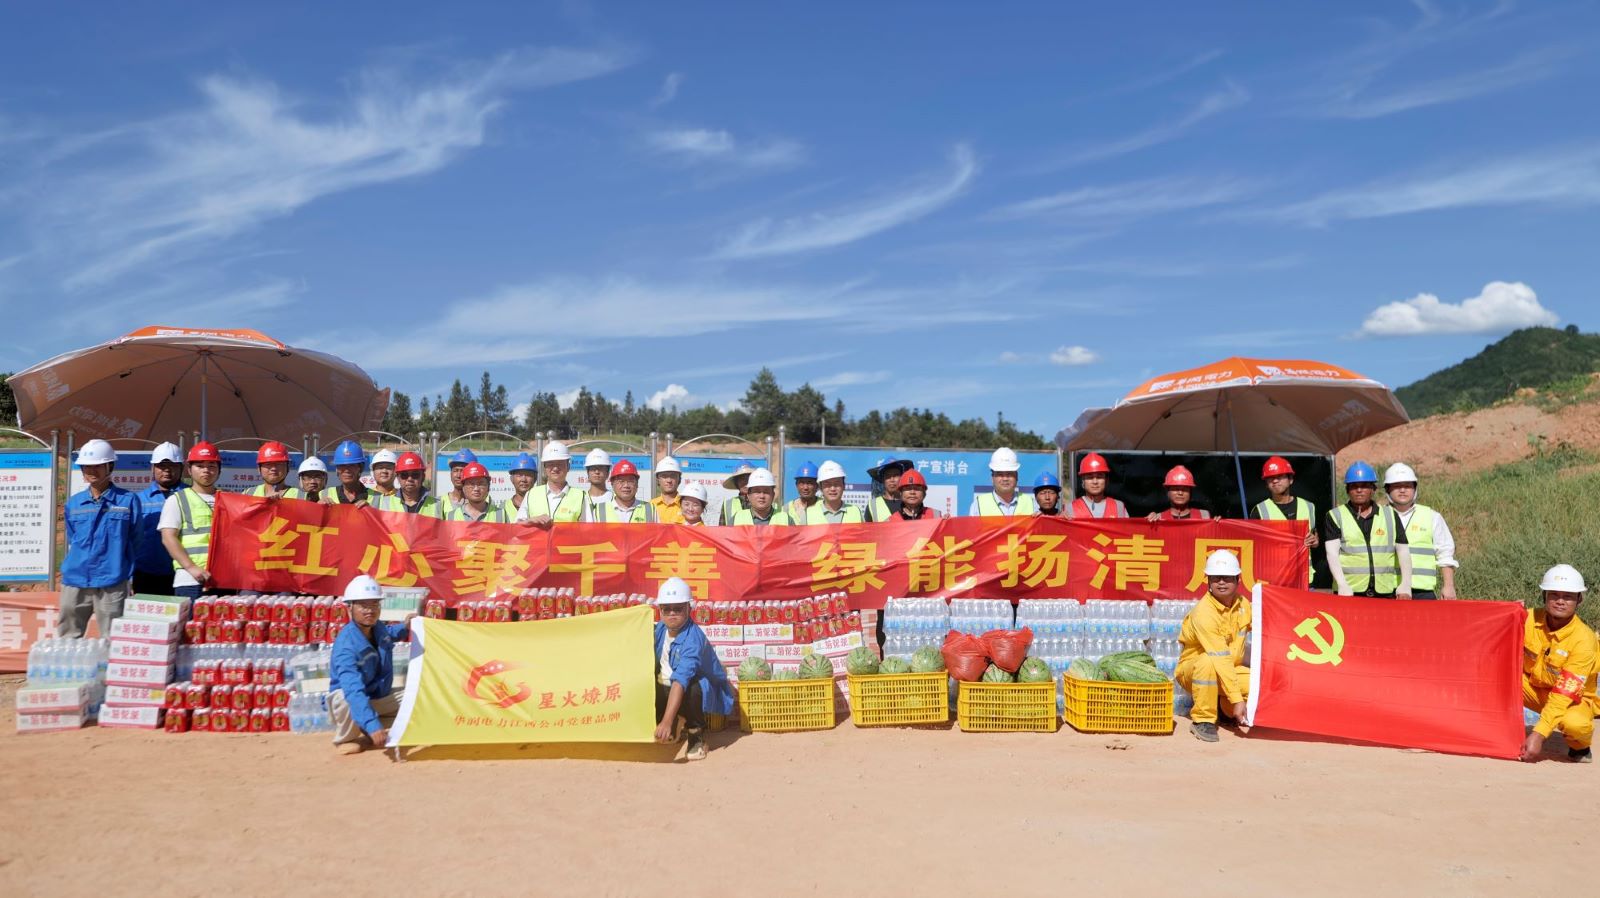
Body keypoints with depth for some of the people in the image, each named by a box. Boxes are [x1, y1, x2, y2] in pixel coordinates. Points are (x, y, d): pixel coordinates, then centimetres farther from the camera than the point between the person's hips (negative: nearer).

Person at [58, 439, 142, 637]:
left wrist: (132, 579, 1)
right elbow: (73, 540, 21)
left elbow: (135, 543, 3)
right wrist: (81, 561, 15)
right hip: (74, 581, 4)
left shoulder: (128, 501, -1)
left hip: (113, 583, -4)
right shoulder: (73, 502, 9)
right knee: (67, 639, 9)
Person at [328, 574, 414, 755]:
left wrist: (404, 627, 7)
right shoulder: (346, 645, -33)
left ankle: (366, 735, 4)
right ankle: (344, 739, -8)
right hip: (347, 700, -8)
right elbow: (354, 691, -46)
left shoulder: (378, 628, -8)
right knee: (349, 700, -41)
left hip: (380, 698, 8)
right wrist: (373, 725, -55)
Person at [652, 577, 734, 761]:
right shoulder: (660, 628, -7)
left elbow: (680, 680, -42)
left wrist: (667, 721, -51)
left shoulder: (693, 639, -31)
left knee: (690, 689, -39)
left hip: (704, 690, -7)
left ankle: (697, 735, -9)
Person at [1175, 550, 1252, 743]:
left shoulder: (1243, 604, -4)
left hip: (1230, 670, 6)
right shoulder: (1204, 612, -26)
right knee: (1207, 661, -39)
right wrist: (1237, 699, -33)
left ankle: (1225, 707, 11)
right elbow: (1219, 660, -31)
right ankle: (1202, 720, -21)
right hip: (1192, 669, -6)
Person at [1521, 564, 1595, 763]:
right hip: (1533, 688, 3)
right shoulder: (1530, 619, -13)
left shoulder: (1583, 639, -23)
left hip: (1574, 698, -3)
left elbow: (1565, 693, -28)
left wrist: (1539, 734, -35)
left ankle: (1580, 747, 1)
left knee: (1574, 723, -37)